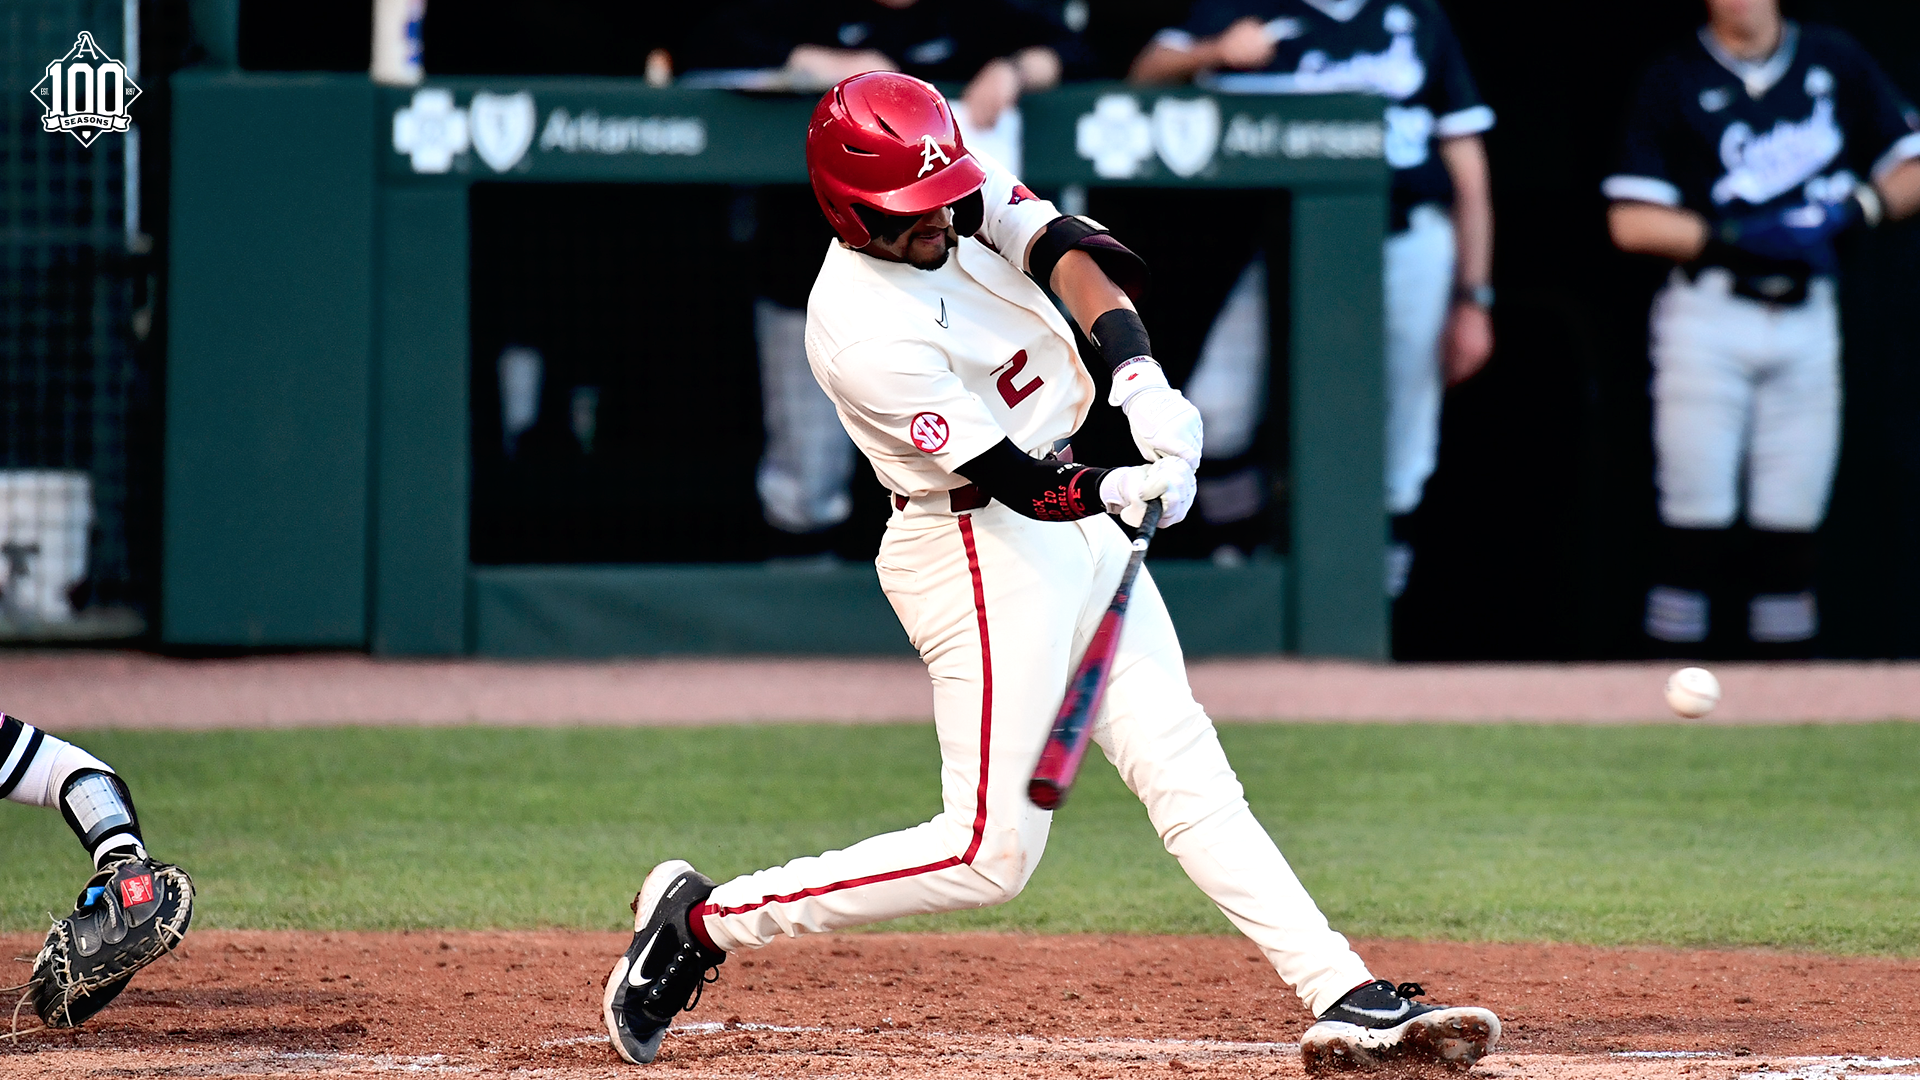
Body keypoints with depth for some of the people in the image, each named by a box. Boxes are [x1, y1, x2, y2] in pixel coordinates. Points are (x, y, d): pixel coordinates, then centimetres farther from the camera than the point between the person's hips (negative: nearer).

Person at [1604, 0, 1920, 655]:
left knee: (1791, 521, 3)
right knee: (1697, 521, -7)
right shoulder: (1675, 80, 1)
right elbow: (1631, 222, -5)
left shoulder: (1835, 63, 10)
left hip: (1808, 320, 3)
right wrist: (1738, 238, -16)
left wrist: (1856, 208, -8)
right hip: (1709, 313, -3)